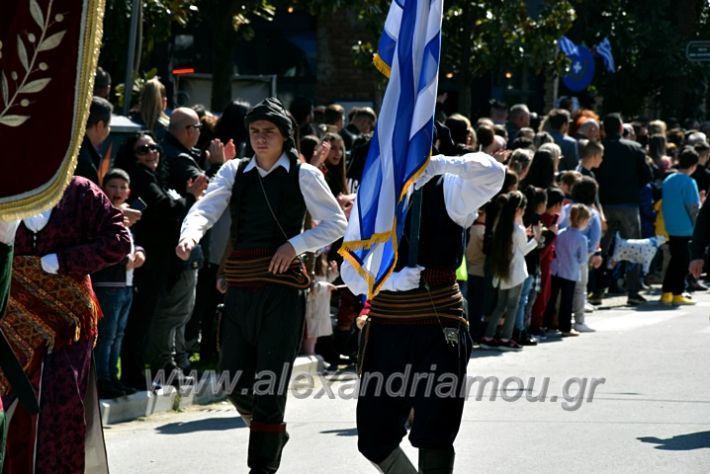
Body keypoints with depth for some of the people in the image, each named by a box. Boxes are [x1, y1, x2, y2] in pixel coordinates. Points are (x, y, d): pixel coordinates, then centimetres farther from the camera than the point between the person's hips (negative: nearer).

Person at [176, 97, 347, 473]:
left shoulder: (303, 175, 0)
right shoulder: (234, 171, 9)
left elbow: (336, 224, 3)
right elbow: (206, 208, -5)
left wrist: (295, 245, -12)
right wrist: (190, 234, -28)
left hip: (281, 288, -4)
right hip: (240, 286, 4)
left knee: (269, 381, -6)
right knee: (234, 378, 7)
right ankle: (273, 432, 35)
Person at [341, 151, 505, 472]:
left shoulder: (447, 190, -2)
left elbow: (492, 173, -23)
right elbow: (350, 270, 4)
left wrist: (440, 163, -15)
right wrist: (391, 280, -14)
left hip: (439, 323, -4)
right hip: (385, 324, 4)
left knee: (434, 435, -5)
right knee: (374, 437, 7)